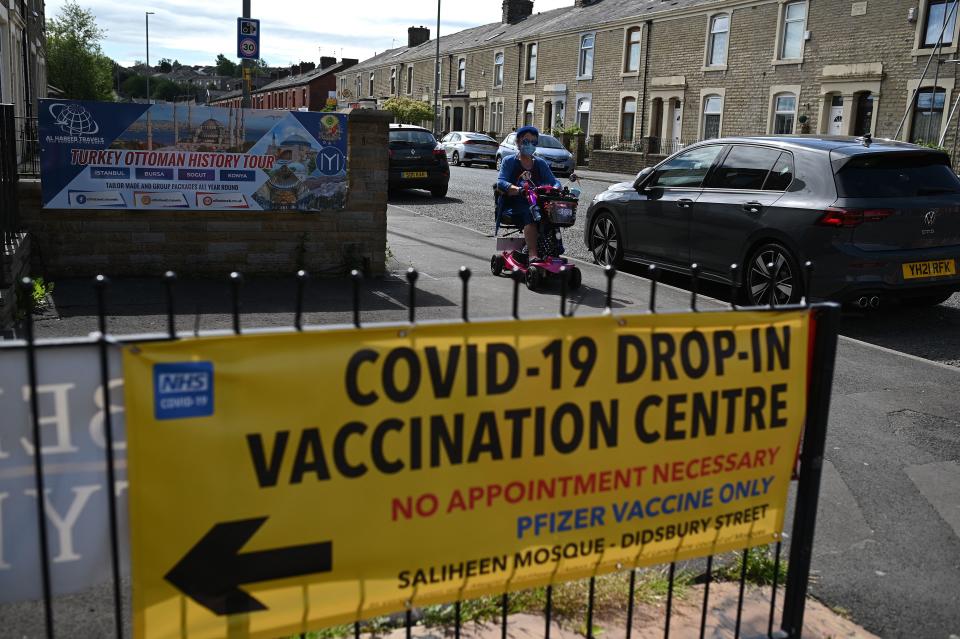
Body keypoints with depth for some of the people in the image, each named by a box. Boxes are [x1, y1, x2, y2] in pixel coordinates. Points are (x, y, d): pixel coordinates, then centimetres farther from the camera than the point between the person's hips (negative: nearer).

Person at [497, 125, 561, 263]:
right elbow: (501, 182, -9)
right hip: (513, 205, -4)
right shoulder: (509, 161, 7)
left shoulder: (540, 164, 19)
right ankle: (532, 254, -47)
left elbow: (554, 182, 10)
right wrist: (519, 190, -29)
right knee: (530, 213, -37)